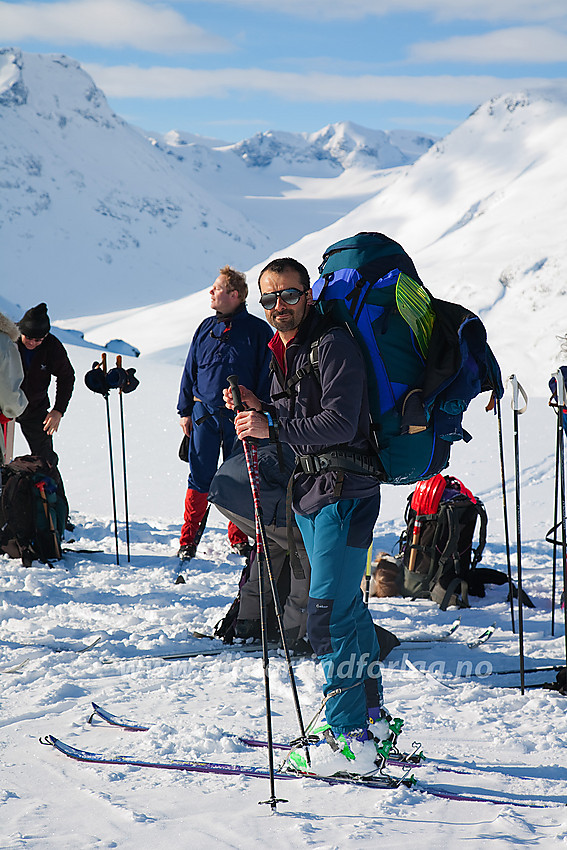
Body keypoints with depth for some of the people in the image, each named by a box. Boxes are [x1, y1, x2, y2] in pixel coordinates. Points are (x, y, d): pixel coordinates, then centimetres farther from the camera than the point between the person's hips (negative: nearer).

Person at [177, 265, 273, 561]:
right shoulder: (206, 329, 8)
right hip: (204, 414, 2)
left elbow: (266, 376, -1)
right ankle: (188, 539, 7)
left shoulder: (257, 331, -3)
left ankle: (238, 537, 20)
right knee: (200, 478, 0)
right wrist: (185, 410, 9)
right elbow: (190, 370, 14)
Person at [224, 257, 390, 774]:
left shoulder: (333, 345, -12)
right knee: (347, 606, 18)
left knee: (328, 617, -14)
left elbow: (339, 423, -22)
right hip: (310, 489, 10)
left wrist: (271, 426, -23)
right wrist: (257, 407, 3)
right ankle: (370, 715, 30)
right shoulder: (281, 352, 15)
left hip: (345, 492, -10)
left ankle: (350, 739, -12)